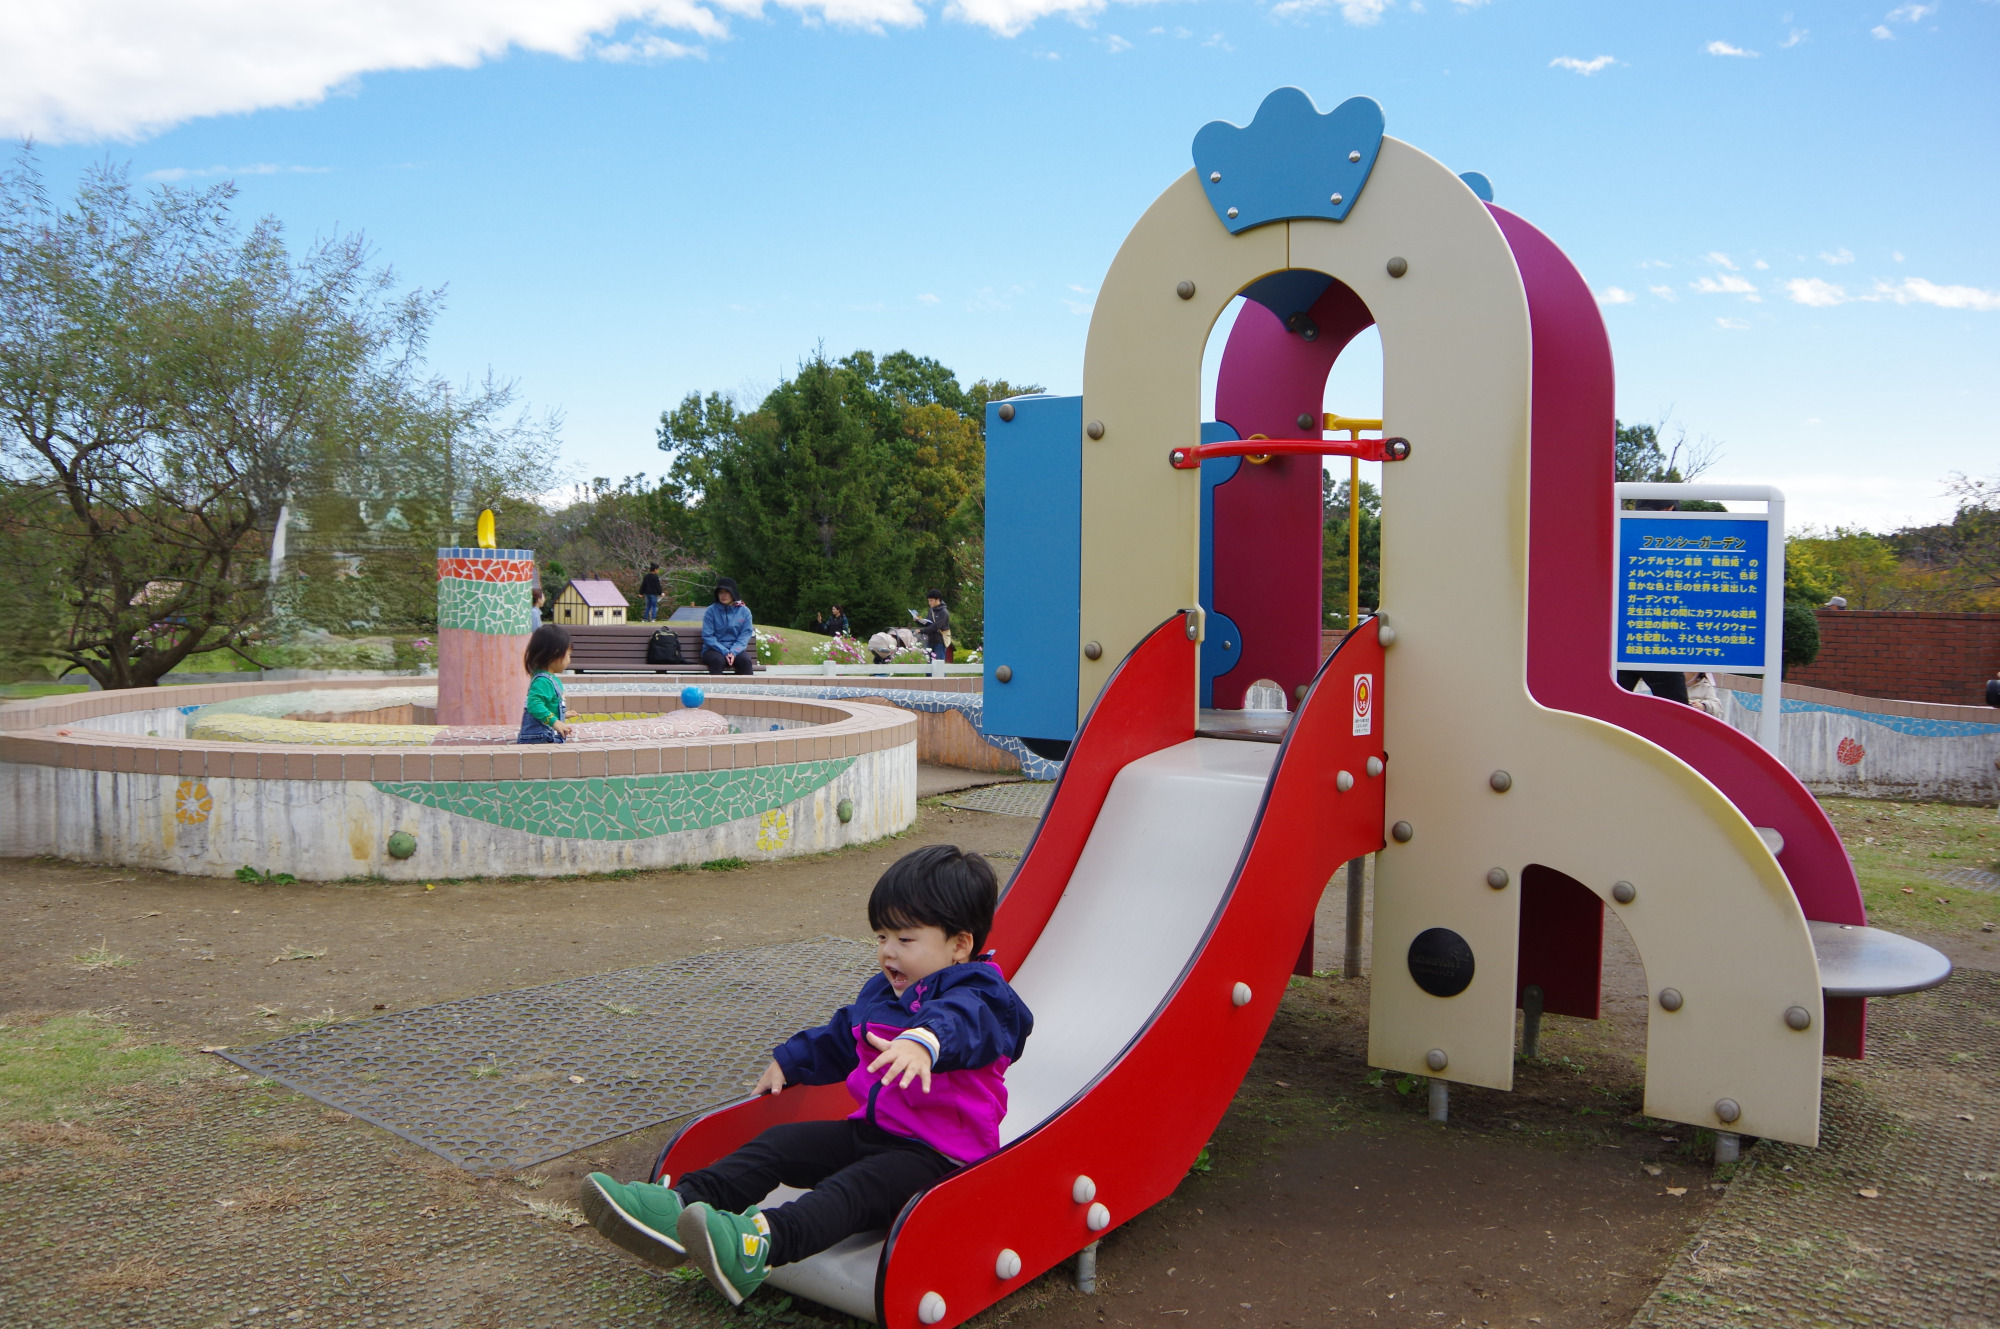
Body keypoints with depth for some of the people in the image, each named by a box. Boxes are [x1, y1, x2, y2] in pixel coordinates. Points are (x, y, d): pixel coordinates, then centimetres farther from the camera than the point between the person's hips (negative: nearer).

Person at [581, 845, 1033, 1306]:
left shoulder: (976, 996, -13)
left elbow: (961, 1019, -40)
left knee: (863, 1185, -34)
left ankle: (763, 1242, -59)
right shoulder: (879, 993, 18)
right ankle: (681, 1206, -19)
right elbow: (839, 1037, 37)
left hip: (939, 1154, -9)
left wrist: (923, 1040, -61)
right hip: (869, 1131, 9)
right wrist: (788, 1061, 36)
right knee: (782, 1143, -4)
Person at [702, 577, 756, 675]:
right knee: (718, 660, -35)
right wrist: (725, 652, -16)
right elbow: (707, 636, -4)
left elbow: (745, 635, 1)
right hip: (713, 650, -1)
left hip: (736, 650, 2)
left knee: (746, 660, -30)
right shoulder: (711, 611, 0)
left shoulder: (744, 611, 5)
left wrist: (733, 652, -16)